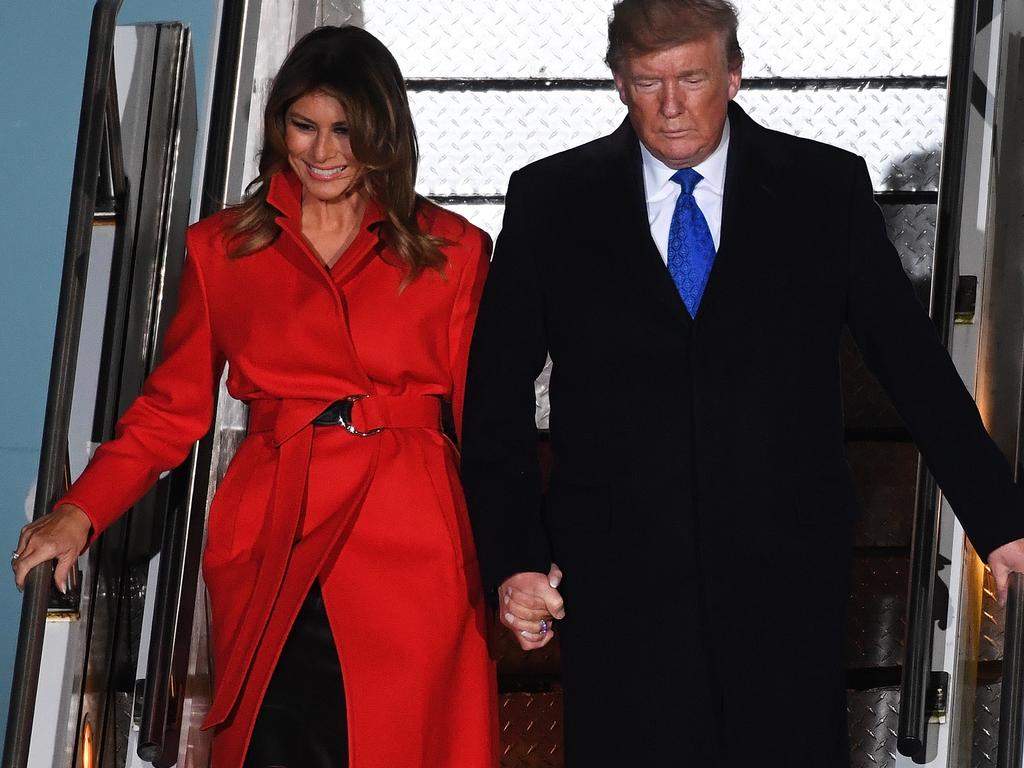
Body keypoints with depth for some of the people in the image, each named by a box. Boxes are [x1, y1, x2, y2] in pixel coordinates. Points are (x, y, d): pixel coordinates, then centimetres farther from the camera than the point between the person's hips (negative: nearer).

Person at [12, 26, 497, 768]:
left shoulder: (451, 250, 9)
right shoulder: (222, 247, 12)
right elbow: (173, 405, 11)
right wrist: (80, 514, -3)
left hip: (412, 547, -1)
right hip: (271, 553, 1)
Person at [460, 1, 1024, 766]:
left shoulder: (828, 187, 4)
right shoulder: (549, 200, 4)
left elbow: (916, 365, 7)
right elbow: (497, 394, 6)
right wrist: (512, 557, -3)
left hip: (786, 582, 0)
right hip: (619, 581, 0)